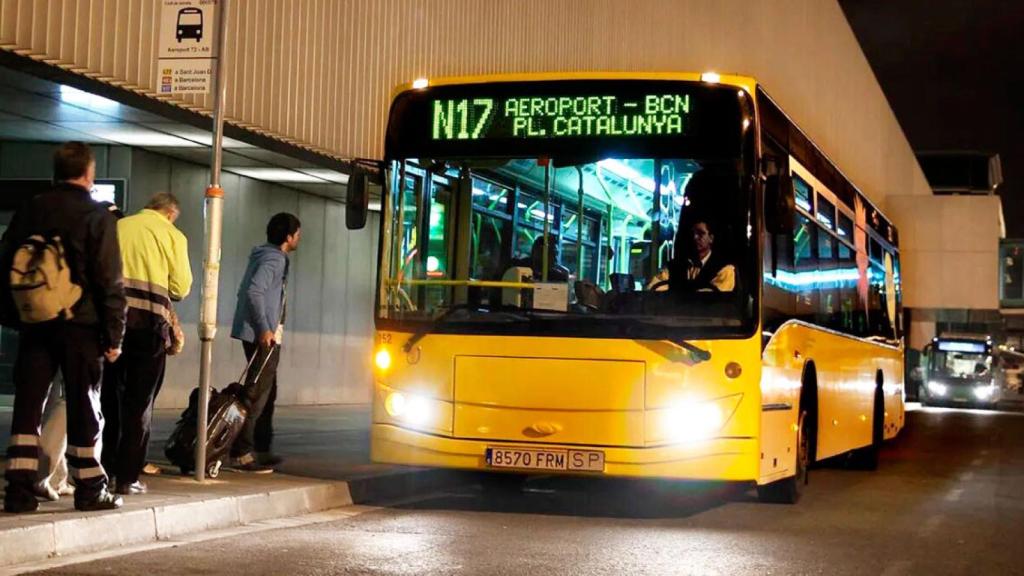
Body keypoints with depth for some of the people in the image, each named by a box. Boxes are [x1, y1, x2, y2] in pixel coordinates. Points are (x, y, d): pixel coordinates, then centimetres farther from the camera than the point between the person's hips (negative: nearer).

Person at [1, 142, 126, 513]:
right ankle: (89, 489, 11)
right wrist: (114, 335, -6)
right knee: (83, 407, 4)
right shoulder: (97, 217, -7)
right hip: (81, 325, -4)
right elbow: (110, 282, -10)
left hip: (35, 324, 4)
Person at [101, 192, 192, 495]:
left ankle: (104, 471, 18)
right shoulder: (172, 235, 3)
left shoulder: (118, 226, 12)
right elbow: (181, 287, 0)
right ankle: (127, 477, 3)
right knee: (139, 402, 4)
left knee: (109, 396, 13)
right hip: (148, 319, -3)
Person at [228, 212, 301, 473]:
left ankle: (261, 449, 22)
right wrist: (264, 329, -25)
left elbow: (247, 291, 20)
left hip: (263, 334, 10)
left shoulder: (265, 256, 17)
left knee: (267, 391, 16)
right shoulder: (274, 259, -13)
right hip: (262, 335, -10)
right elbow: (254, 291, -25)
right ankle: (242, 453, -11)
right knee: (256, 393, -10)